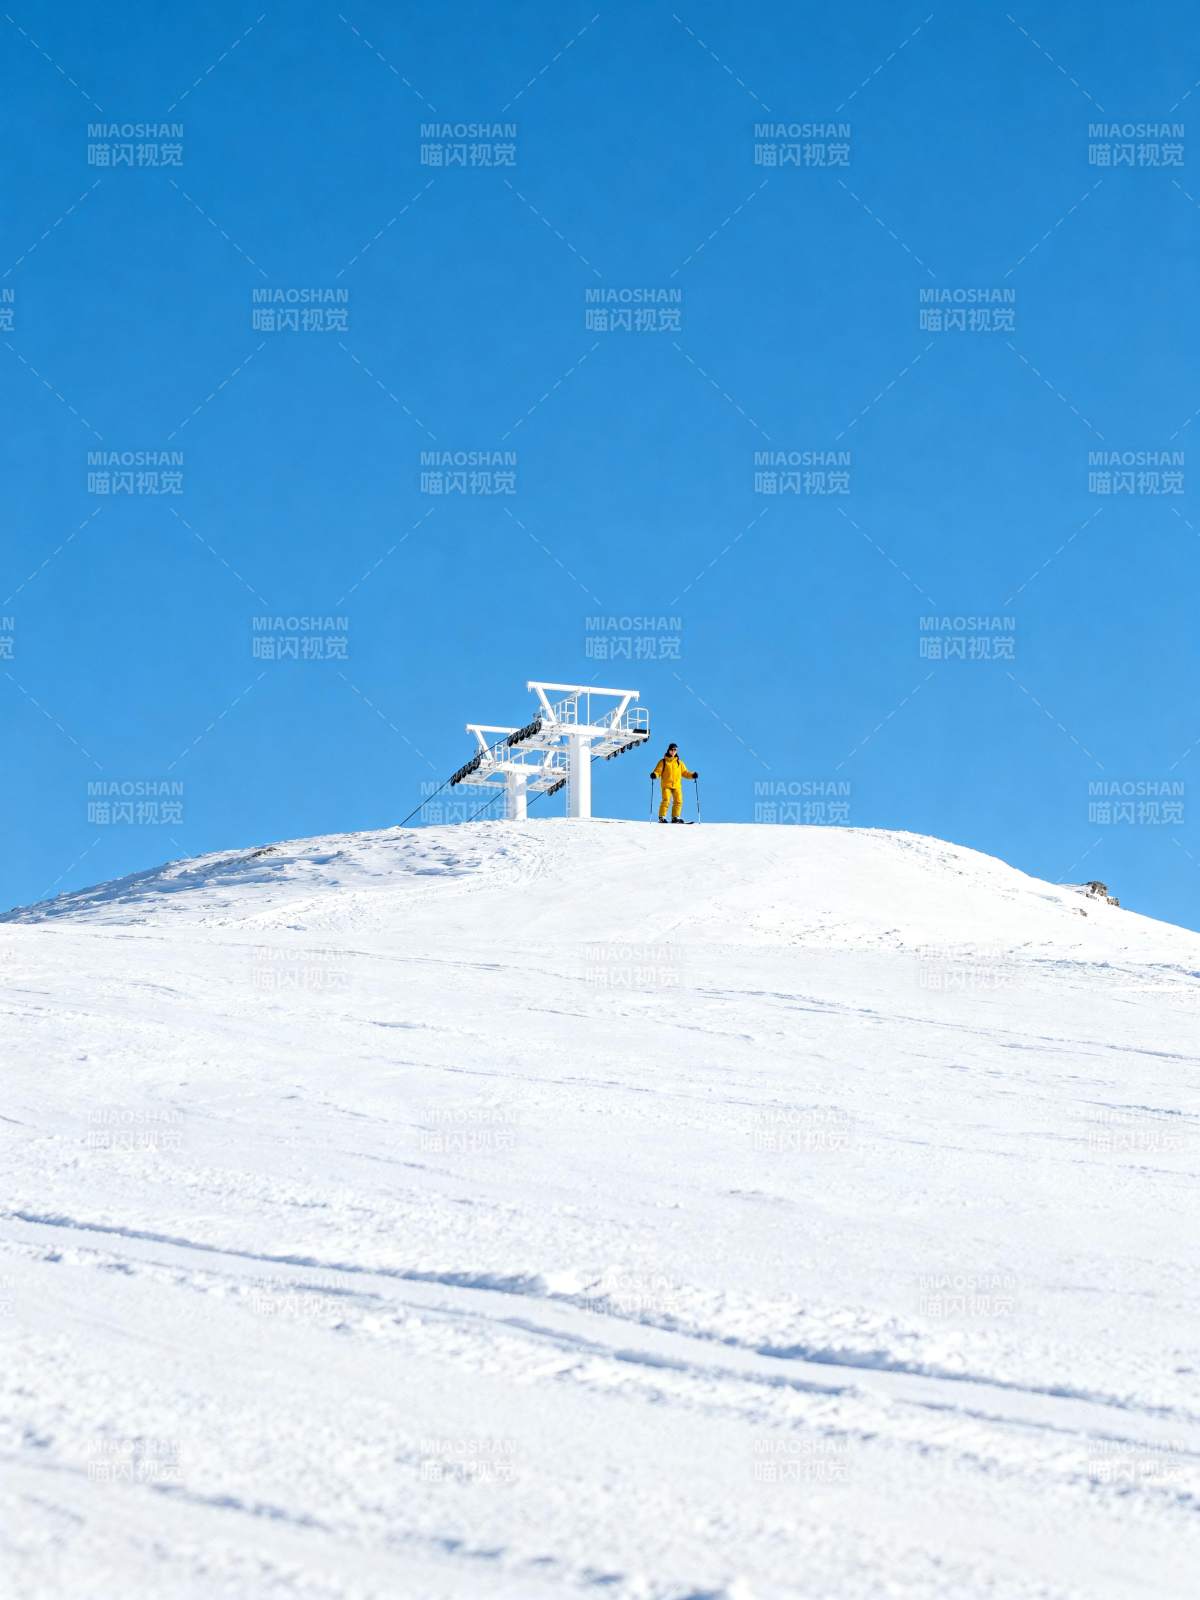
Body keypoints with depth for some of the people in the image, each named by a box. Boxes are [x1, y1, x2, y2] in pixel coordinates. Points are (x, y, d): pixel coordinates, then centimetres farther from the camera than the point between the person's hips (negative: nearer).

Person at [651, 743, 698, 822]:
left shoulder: (679, 763, 17)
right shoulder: (663, 762, 8)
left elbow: (684, 772, 17)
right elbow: (658, 771, 2)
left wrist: (692, 775, 0)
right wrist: (654, 775, -20)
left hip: (677, 786, 3)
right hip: (666, 785, -3)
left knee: (678, 801, -6)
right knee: (666, 801, -17)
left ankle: (675, 817, 4)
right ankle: (662, 817, -12)